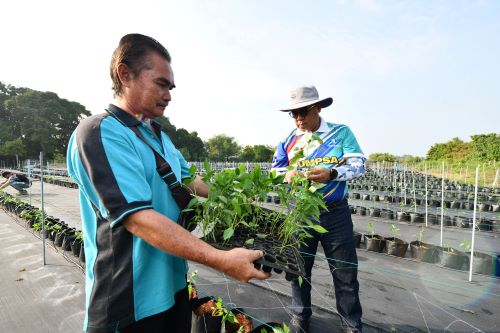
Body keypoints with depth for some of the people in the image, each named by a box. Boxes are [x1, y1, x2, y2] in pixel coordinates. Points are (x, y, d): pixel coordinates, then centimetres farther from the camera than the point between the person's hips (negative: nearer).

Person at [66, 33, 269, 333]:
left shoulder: (159, 135, 9)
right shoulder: (99, 133, -20)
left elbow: (187, 179, 16)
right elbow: (137, 218, -29)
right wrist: (221, 259, -32)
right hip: (131, 301, -8)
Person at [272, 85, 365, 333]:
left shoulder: (341, 132, -4)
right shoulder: (288, 140, 4)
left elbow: (359, 165, -10)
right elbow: (275, 171, 5)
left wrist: (331, 173, -28)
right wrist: (288, 175, -18)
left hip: (336, 213, -2)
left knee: (345, 271, 11)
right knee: (299, 267, 15)